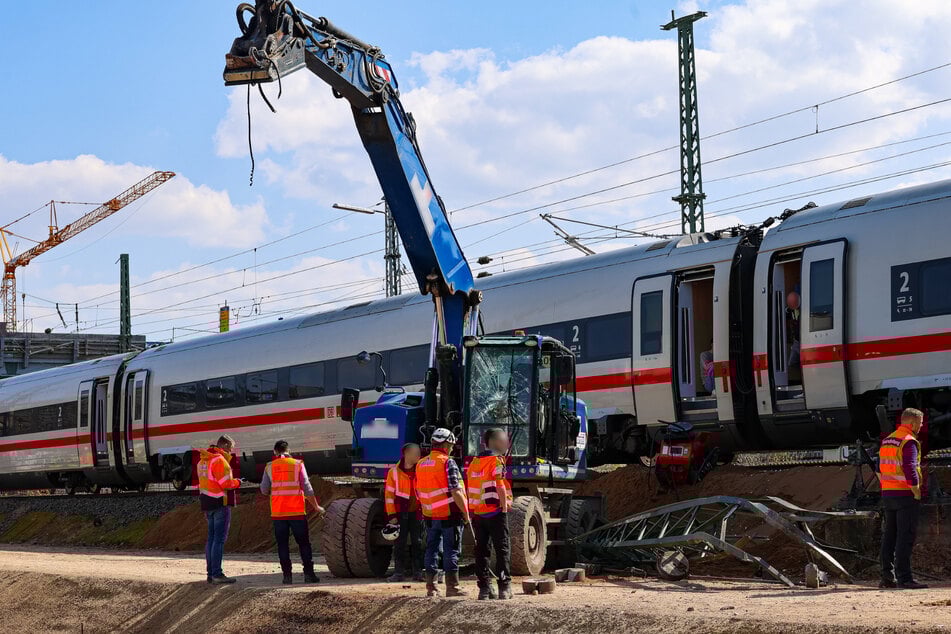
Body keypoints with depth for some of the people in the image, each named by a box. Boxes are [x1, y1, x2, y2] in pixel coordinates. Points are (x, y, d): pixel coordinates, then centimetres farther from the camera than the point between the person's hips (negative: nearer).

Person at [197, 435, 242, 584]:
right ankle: (217, 574, -9)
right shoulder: (219, 460, -15)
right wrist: (237, 483, -1)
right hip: (220, 503, -9)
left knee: (211, 538, 13)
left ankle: (211, 573, 16)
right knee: (220, 538, -7)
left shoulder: (203, 460, 15)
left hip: (207, 503, 9)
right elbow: (225, 483, -19)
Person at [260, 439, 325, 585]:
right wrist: (316, 506, 7)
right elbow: (307, 488, -2)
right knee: (304, 543, 6)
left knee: (282, 544, 6)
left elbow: (264, 490, 8)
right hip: (297, 511, -1)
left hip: (278, 513, 1)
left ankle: (287, 575, 0)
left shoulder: (270, 467, 4)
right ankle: (308, 573, 1)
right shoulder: (297, 464, 1)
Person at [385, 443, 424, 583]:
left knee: (417, 543, 6)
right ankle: (399, 572, 7)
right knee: (400, 544, 1)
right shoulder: (394, 471, -4)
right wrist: (391, 515, -8)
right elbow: (389, 494, -4)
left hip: (416, 512, 3)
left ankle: (418, 572, 12)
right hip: (401, 513, -3)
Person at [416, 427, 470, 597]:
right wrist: (466, 513, -11)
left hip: (430, 515, 6)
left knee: (431, 550, 12)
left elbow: (419, 493, 14)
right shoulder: (448, 463, -13)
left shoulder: (421, 464, 9)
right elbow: (455, 492, -17)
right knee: (451, 550, 0)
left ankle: (431, 587, 14)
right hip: (449, 514, -6)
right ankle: (452, 587, 2)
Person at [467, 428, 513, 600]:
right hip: (495, 511, -6)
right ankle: (504, 587, -7)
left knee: (481, 550, 8)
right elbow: (500, 486, -16)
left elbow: (470, 487, 15)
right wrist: (505, 506, -11)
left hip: (477, 513, 6)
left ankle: (484, 588, 7)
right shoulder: (496, 461, -9)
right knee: (502, 549, -2)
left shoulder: (474, 462, 14)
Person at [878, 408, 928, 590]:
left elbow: (880, 468, 17)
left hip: (887, 494, 8)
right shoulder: (909, 442, -12)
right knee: (905, 537, -7)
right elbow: (909, 469, -21)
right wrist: (917, 493, -14)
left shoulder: (887, 441, 14)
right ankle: (904, 578, -10)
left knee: (889, 536, 10)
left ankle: (887, 576, 11)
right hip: (905, 495, -8)